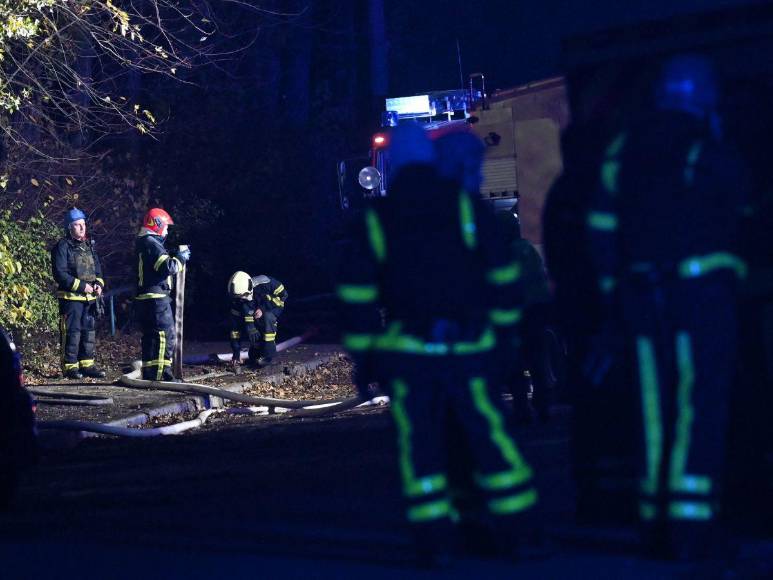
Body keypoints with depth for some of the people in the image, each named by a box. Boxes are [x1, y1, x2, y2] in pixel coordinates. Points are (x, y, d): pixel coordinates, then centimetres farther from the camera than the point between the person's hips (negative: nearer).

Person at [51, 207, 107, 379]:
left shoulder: (89, 245, 15)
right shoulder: (62, 247, -8)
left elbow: (97, 268, 22)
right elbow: (60, 273, -16)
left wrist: (99, 284, 1)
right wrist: (81, 286, -19)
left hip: (90, 298, 7)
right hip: (71, 298, -7)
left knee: (89, 331, 11)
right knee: (72, 332, -6)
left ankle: (86, 364, 18)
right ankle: (69, 366, -1)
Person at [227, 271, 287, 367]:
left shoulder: (266, 284, -33)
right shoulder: (237, 300, -21)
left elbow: (283, 295, -21)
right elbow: (235, 324, -16)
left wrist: (264, 309, -31)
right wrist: (236, 351, -17)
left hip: (272, 310, -3)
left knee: (267, 317, -33)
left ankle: (267, 354, -27)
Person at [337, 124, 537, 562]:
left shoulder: (375, 220, 4)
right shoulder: (468, 209, 3)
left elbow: (356, 295, 2)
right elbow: (502, 275, 2)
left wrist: (361, 355, 7)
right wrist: (507, 332, 10)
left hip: (406, 350, 0)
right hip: (468, 346, 0)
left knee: (420, 443, 5)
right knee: (490, 435, 6)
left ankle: (434, 538, 2)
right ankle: (515, 527, 8)